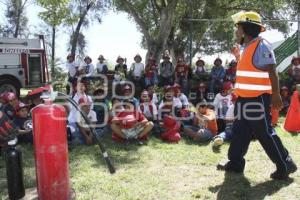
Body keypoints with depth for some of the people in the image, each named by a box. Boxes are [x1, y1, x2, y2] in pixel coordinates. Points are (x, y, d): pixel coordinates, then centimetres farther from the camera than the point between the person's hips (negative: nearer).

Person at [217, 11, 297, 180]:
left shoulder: (261, 46, -14)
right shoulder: (248, 47, 15)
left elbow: (272, 72, -18)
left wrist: (276, 95, -21)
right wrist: (238, 56, 14)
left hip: (257, 99, -10)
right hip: (245, 98, 10)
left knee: (265, 134, -2)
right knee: (240, 132, 13)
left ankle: (286, 166, 13)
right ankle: (235, 163, 24)